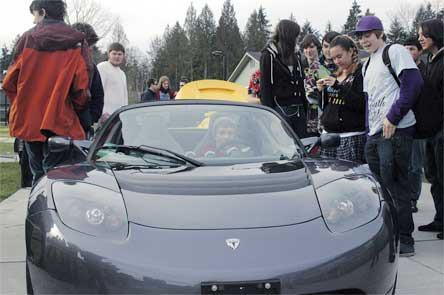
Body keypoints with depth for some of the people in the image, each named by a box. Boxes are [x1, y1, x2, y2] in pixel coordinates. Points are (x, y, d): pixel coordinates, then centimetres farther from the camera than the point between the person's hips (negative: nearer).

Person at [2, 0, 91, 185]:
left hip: (28, 121, 2)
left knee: (38, 175, 13)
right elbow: (82, 84, -8)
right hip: (61, 122, -2)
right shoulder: (77, 41, -1)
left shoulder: (27, 38, 2)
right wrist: (75, 109, 9)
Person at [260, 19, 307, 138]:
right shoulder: (269, 56, -2)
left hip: (298, 109, 6)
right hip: (280, 109, -6)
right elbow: (265, 87, -7)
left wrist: (304, 108, 12)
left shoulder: (295, 56, 18)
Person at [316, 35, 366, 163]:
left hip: (351, 137, -7)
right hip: (329, 135, 7)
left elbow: (362, 104, -16)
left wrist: (339, 86, -18)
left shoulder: (361, 73, -4)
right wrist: (321, 91, 3)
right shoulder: (334, 75, 18)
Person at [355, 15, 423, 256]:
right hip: (374, 134, 9)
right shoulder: (367, 65, 24)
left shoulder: (394, 51, -2)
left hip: (396, 131, -8)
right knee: (379, 185, 12)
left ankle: (405, 240, 3)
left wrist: (393, 117, -18)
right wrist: (369, 132, 16)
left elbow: (413, 83, -14)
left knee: (395, 185, -6)